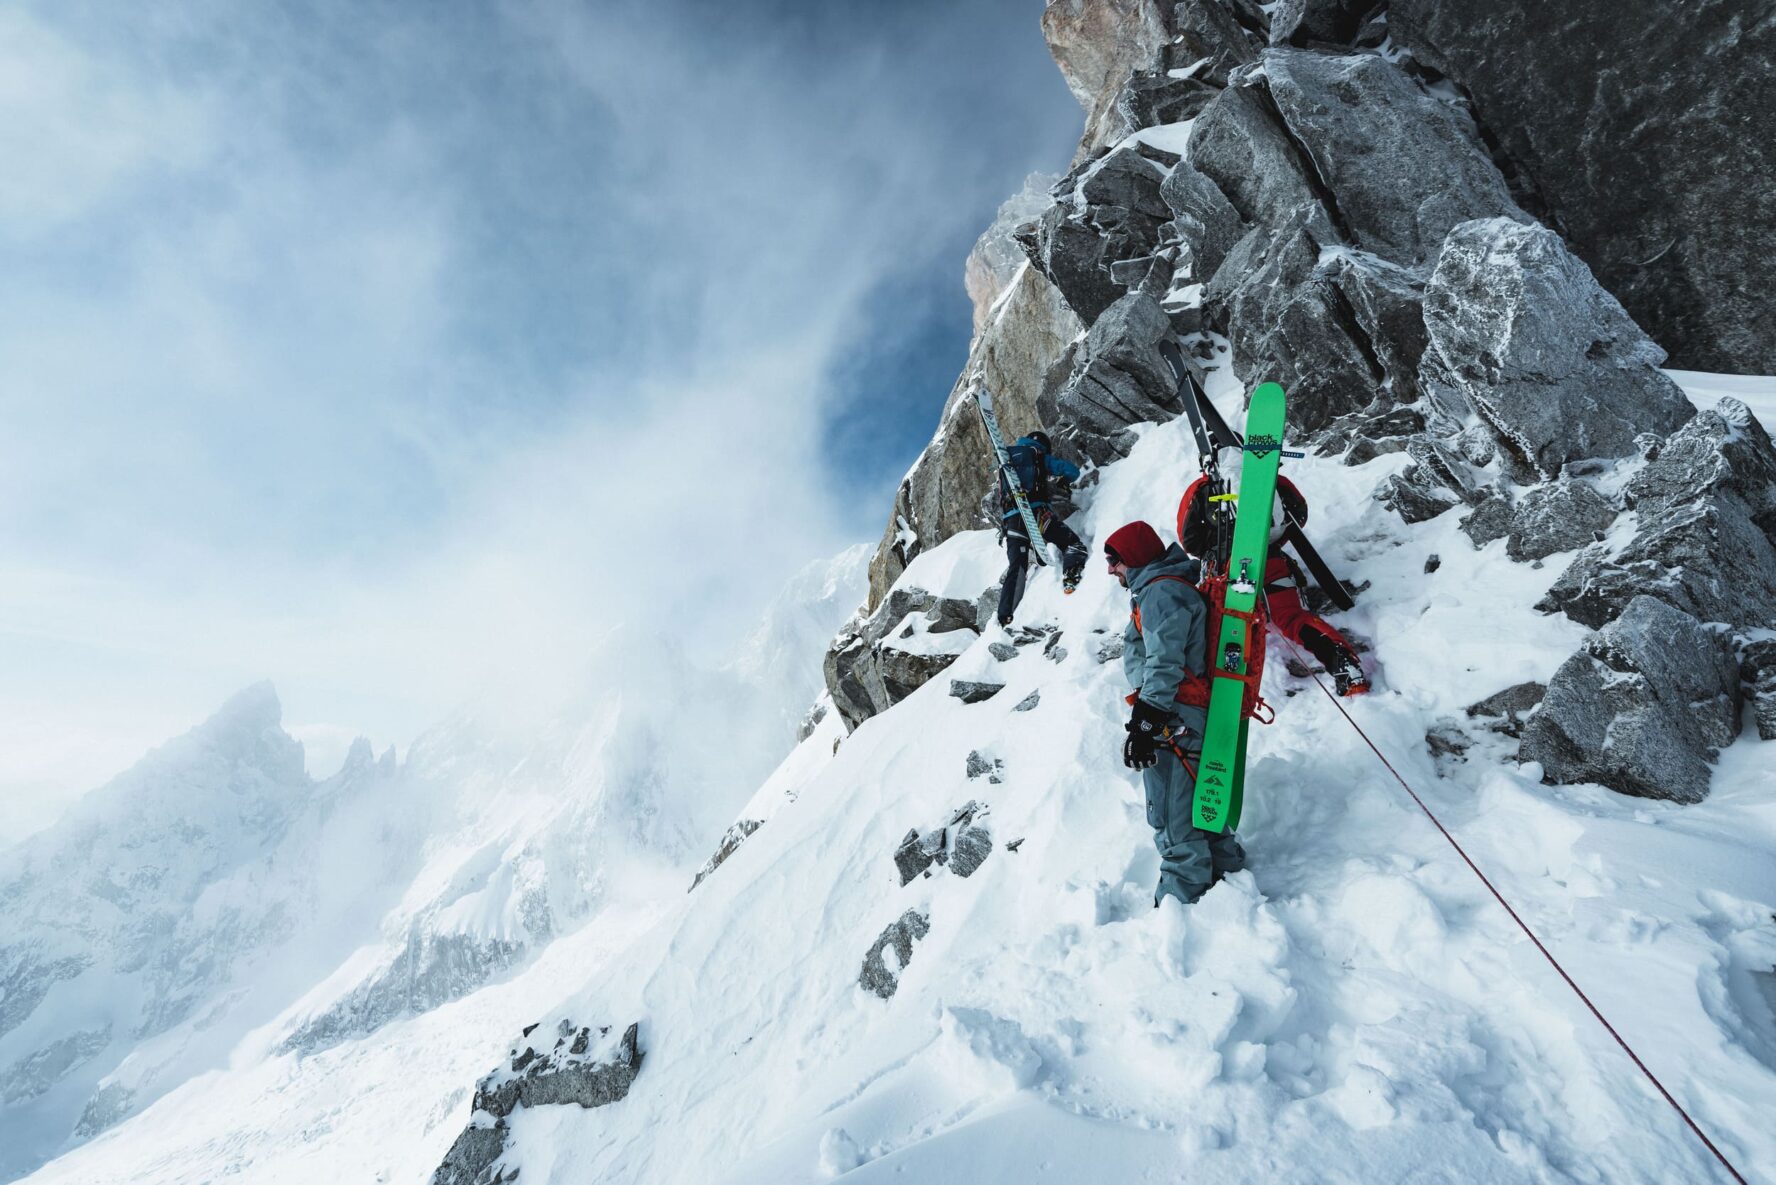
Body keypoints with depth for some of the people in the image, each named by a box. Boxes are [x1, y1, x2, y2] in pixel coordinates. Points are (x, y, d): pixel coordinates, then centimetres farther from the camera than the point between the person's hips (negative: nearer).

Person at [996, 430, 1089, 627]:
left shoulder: (1008, 458, 27)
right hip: (1036, 513, -4)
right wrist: (1063, 482, 30)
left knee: (1015, 567, 7)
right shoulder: (1039, 456, 13)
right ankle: (1070, 581, -21)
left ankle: (1004, 617, -3)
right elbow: (1072, 471, 9)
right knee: (1074, 545, 5)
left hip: (1010, 519, 5)